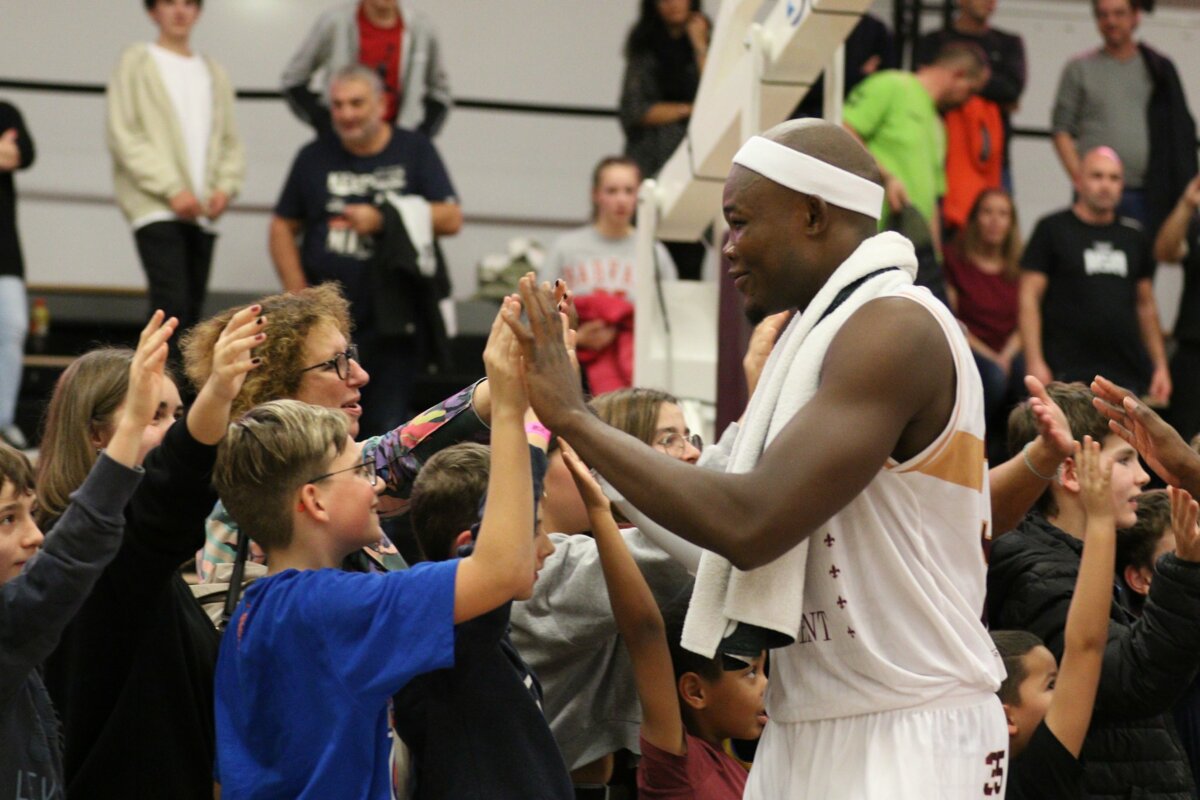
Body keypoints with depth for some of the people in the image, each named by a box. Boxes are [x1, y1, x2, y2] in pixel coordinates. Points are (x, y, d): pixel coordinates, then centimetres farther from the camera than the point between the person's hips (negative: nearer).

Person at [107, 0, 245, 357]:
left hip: (202, 213, 5)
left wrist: (225, 187, -3)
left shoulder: (214, 73, 18)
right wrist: (172, 189, -13)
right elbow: (123, 137, -5)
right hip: (156, 207, -5)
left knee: (191, 311, 4)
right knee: (172, 305, -19)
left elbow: (231, 143, 18)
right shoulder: (137, 63, 4)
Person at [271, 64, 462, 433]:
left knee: (386, 427, -2)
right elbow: (283, 227, 13)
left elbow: (451, 219, -3)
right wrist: (298, 294, 0)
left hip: (393, 320, -1)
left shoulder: (415, 151, 6)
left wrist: (384, 219, -14)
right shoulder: (314, 157, 10)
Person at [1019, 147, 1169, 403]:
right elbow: (1029, 299, -2)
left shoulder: (1133, 236, 17)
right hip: (1070, 373, -4)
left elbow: (1146, 306, 22)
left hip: (1130, 373, 4)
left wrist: (1160, 365, 13)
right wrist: (1035, 363, -11)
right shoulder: (1052, 229, 4)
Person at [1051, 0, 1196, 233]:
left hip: (1151, 195, 2)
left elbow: (1181, 132, 12)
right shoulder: (1079, 69, 9)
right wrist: (1080, 179, -9)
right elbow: (1062, 130, 4)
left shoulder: (1160, 69, 13)